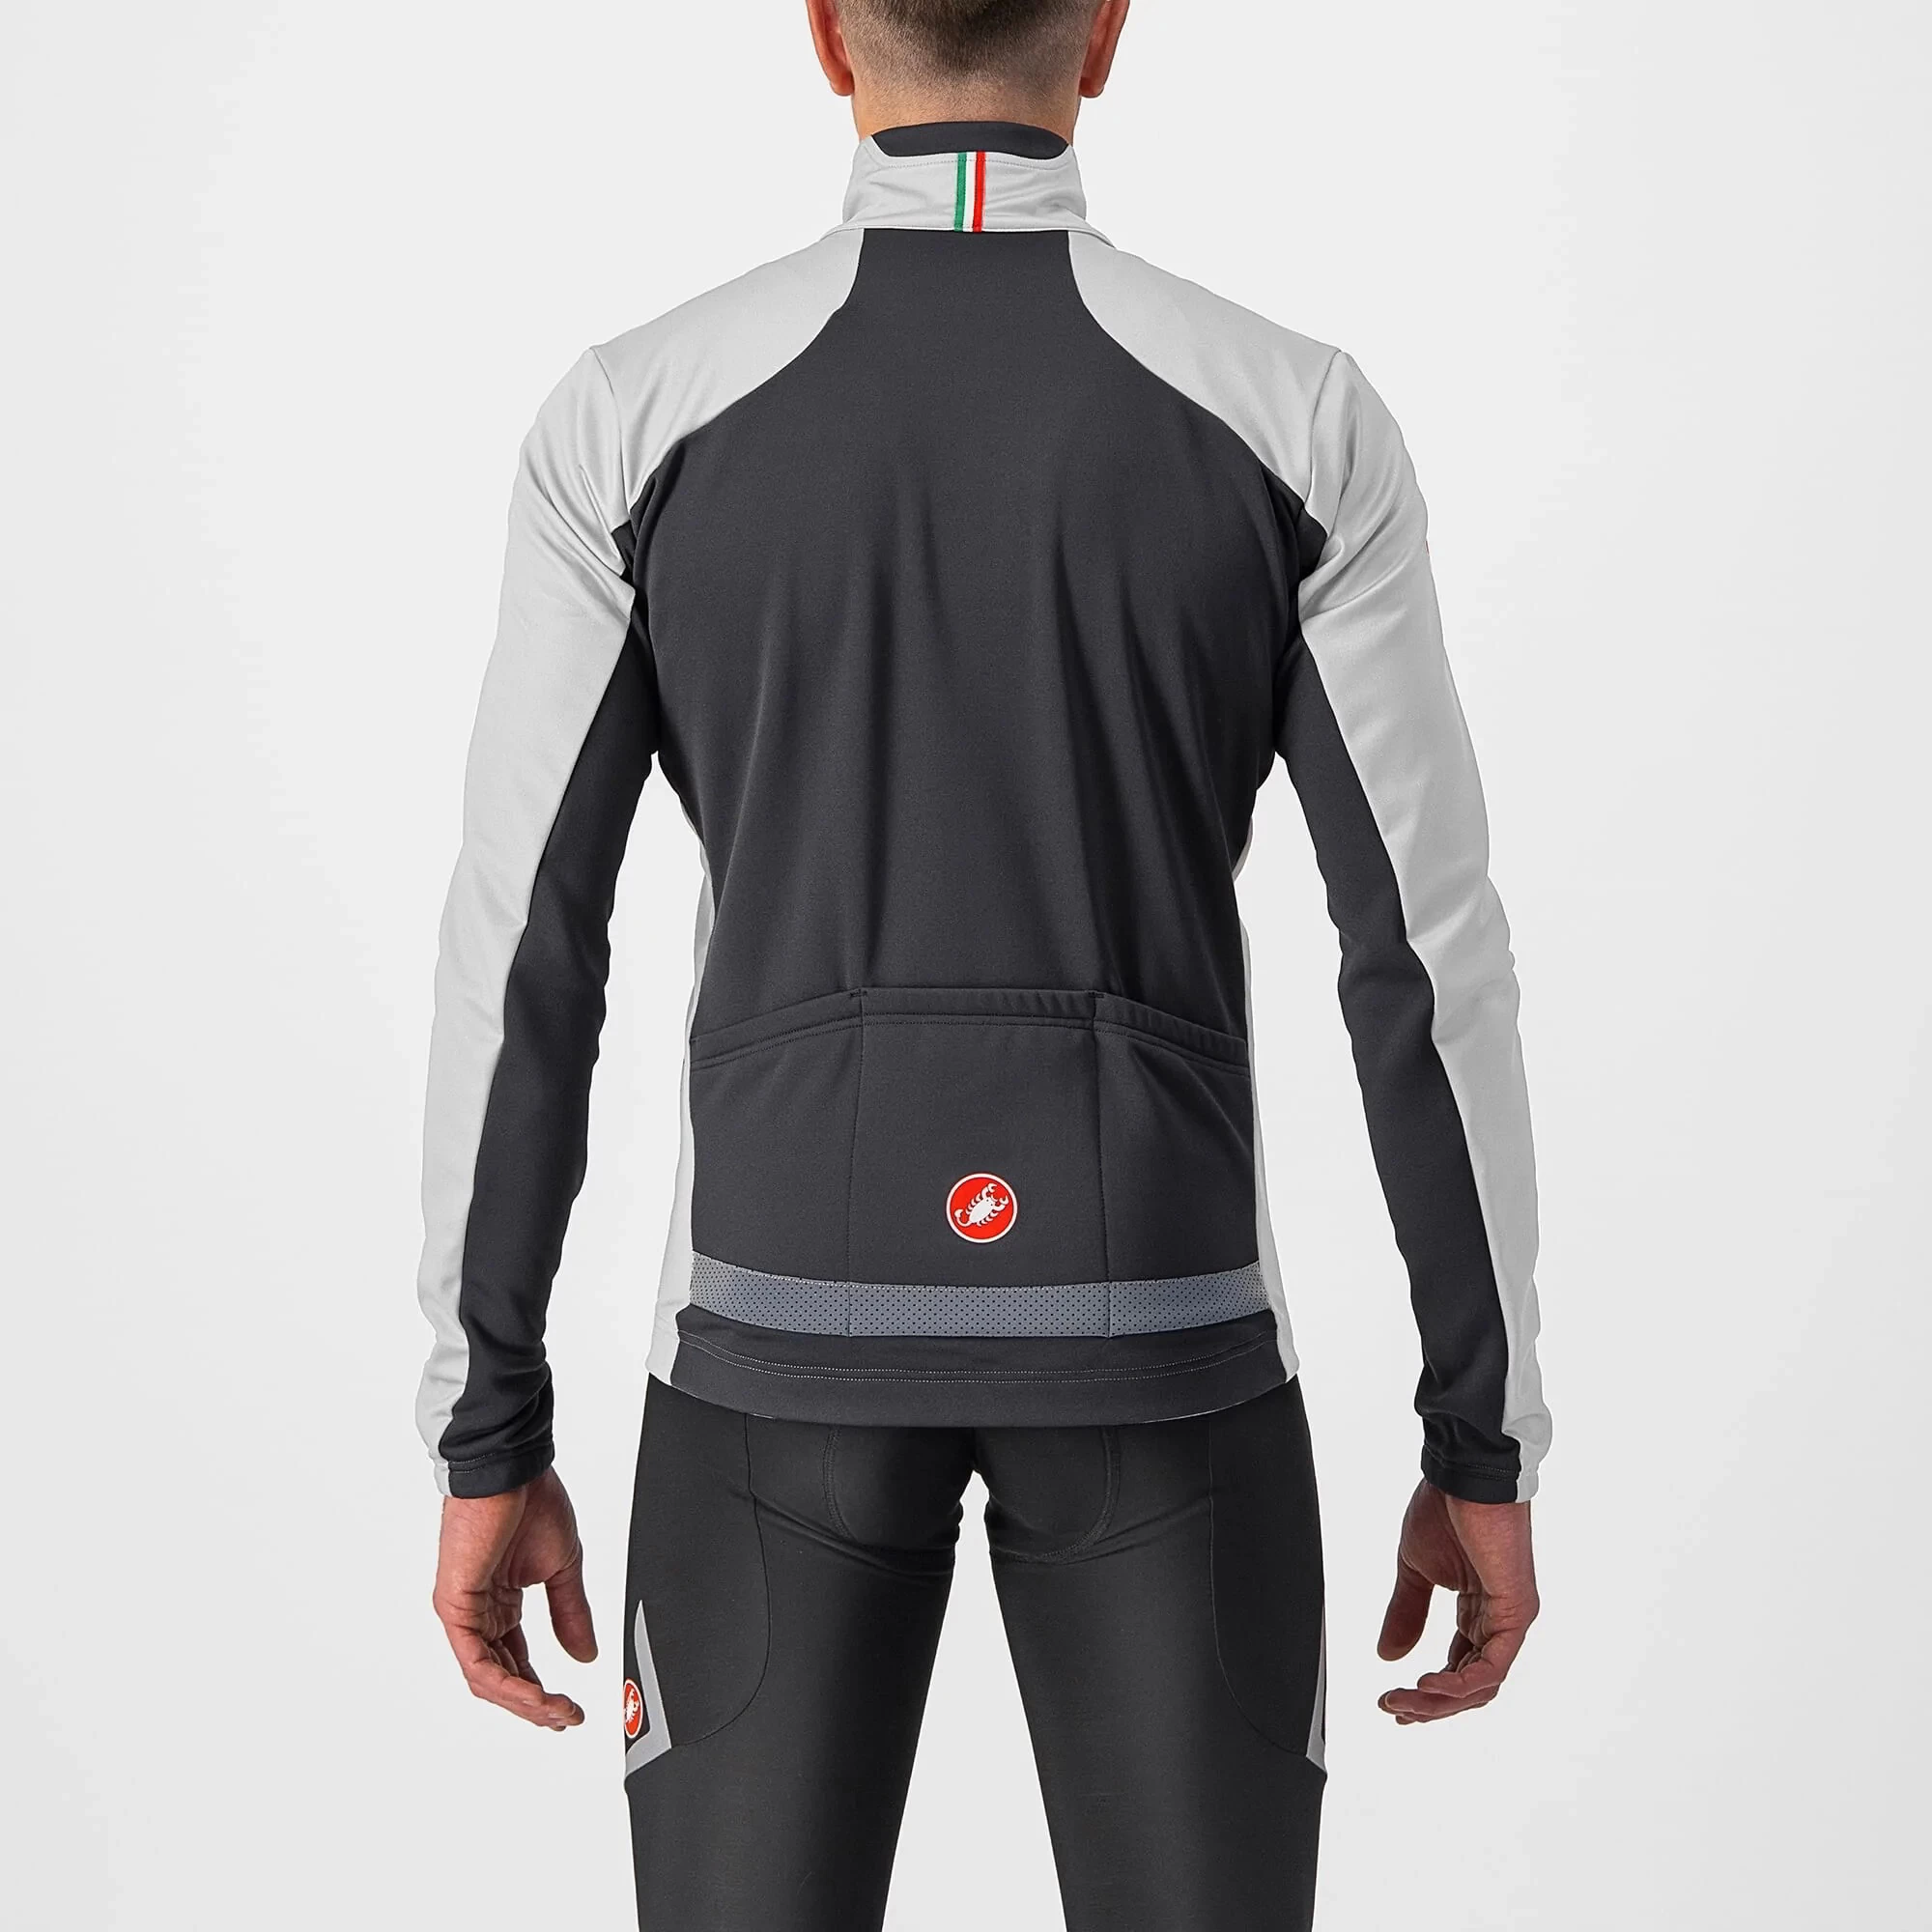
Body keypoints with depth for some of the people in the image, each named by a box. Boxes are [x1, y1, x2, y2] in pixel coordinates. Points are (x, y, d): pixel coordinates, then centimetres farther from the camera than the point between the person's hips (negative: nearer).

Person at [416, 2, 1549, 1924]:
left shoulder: (632, 414, -2)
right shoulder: (1297, 416, -2)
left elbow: (519, 950, -3)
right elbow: (1431, 952, -4)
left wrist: (488, 1449, 5)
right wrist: (1486, 1452, 4)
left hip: (795, 1325, 0)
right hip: (1147, 1330, 0)